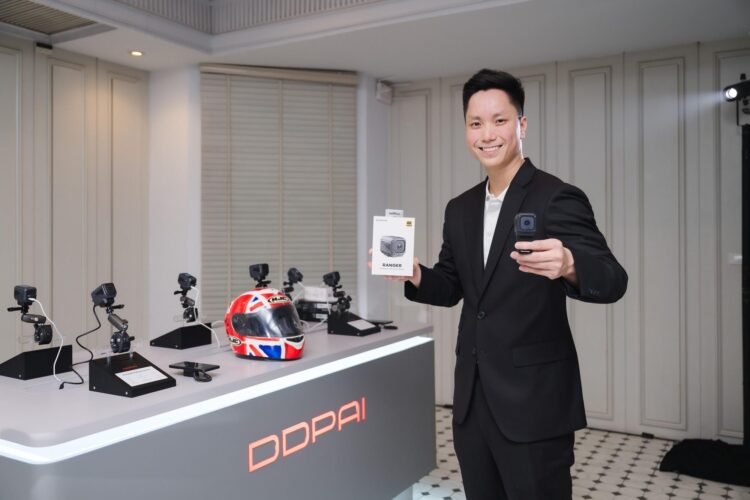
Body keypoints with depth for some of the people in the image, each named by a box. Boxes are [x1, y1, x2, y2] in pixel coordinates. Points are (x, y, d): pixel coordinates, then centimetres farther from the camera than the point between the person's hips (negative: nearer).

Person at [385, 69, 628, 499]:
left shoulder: (558, 198, -12)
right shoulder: (460, 209, 8)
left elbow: (613, 280, -20)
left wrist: (569, 265, -42)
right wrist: (416, 276, -8)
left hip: (535, 401, -6)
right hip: (473, 397, 6)